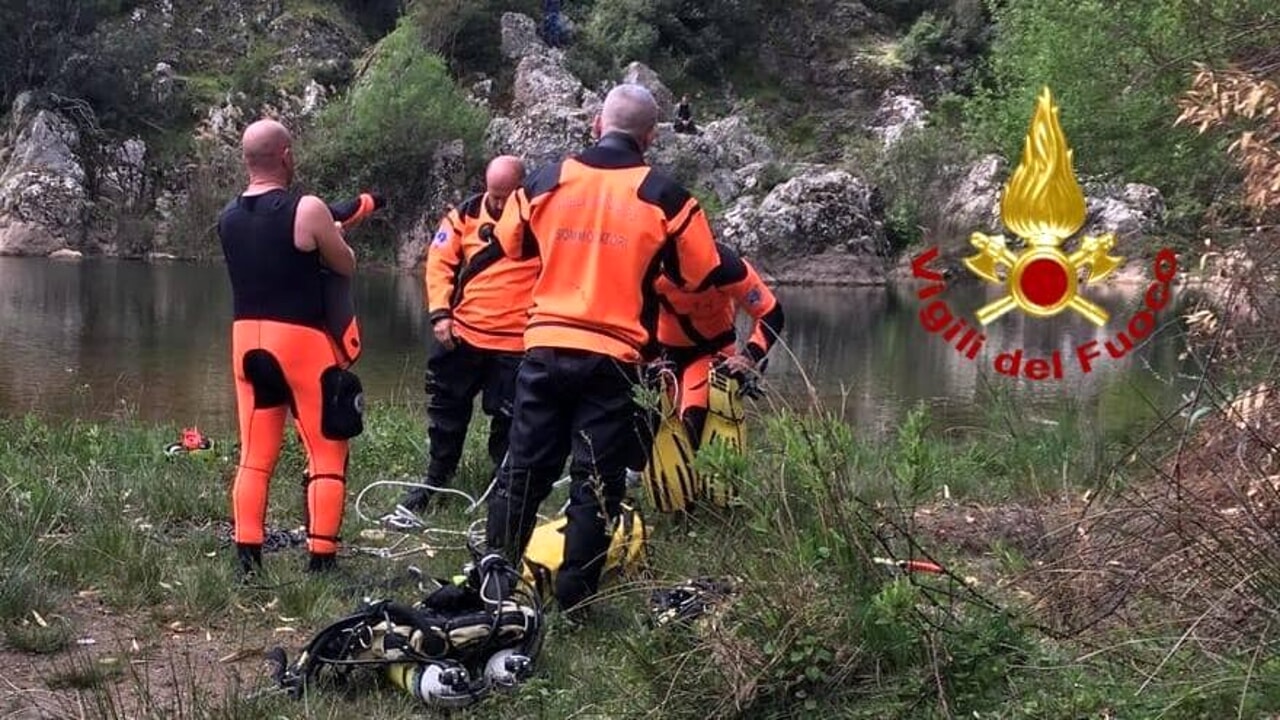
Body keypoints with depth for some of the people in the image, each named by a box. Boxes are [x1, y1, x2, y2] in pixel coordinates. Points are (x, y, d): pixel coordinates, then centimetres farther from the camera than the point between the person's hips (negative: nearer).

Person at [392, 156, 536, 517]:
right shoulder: (466, 213, 1)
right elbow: (439, 262, 5)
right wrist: (440, 313, -4)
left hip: (517, 342, -3)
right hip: (462, 335, 3)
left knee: (509, 420, 4)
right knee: (446, 409, 14)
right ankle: (435, 481, 28)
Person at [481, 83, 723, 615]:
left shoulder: (544, 182, 4)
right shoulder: (664, 196, -4)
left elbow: (510, 246, 20)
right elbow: (700, 276, 3)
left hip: (545, 349, 3)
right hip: (614, 358, -3)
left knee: (523, 471, 12)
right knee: (596, 484, 4)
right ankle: (573, 598, 5)